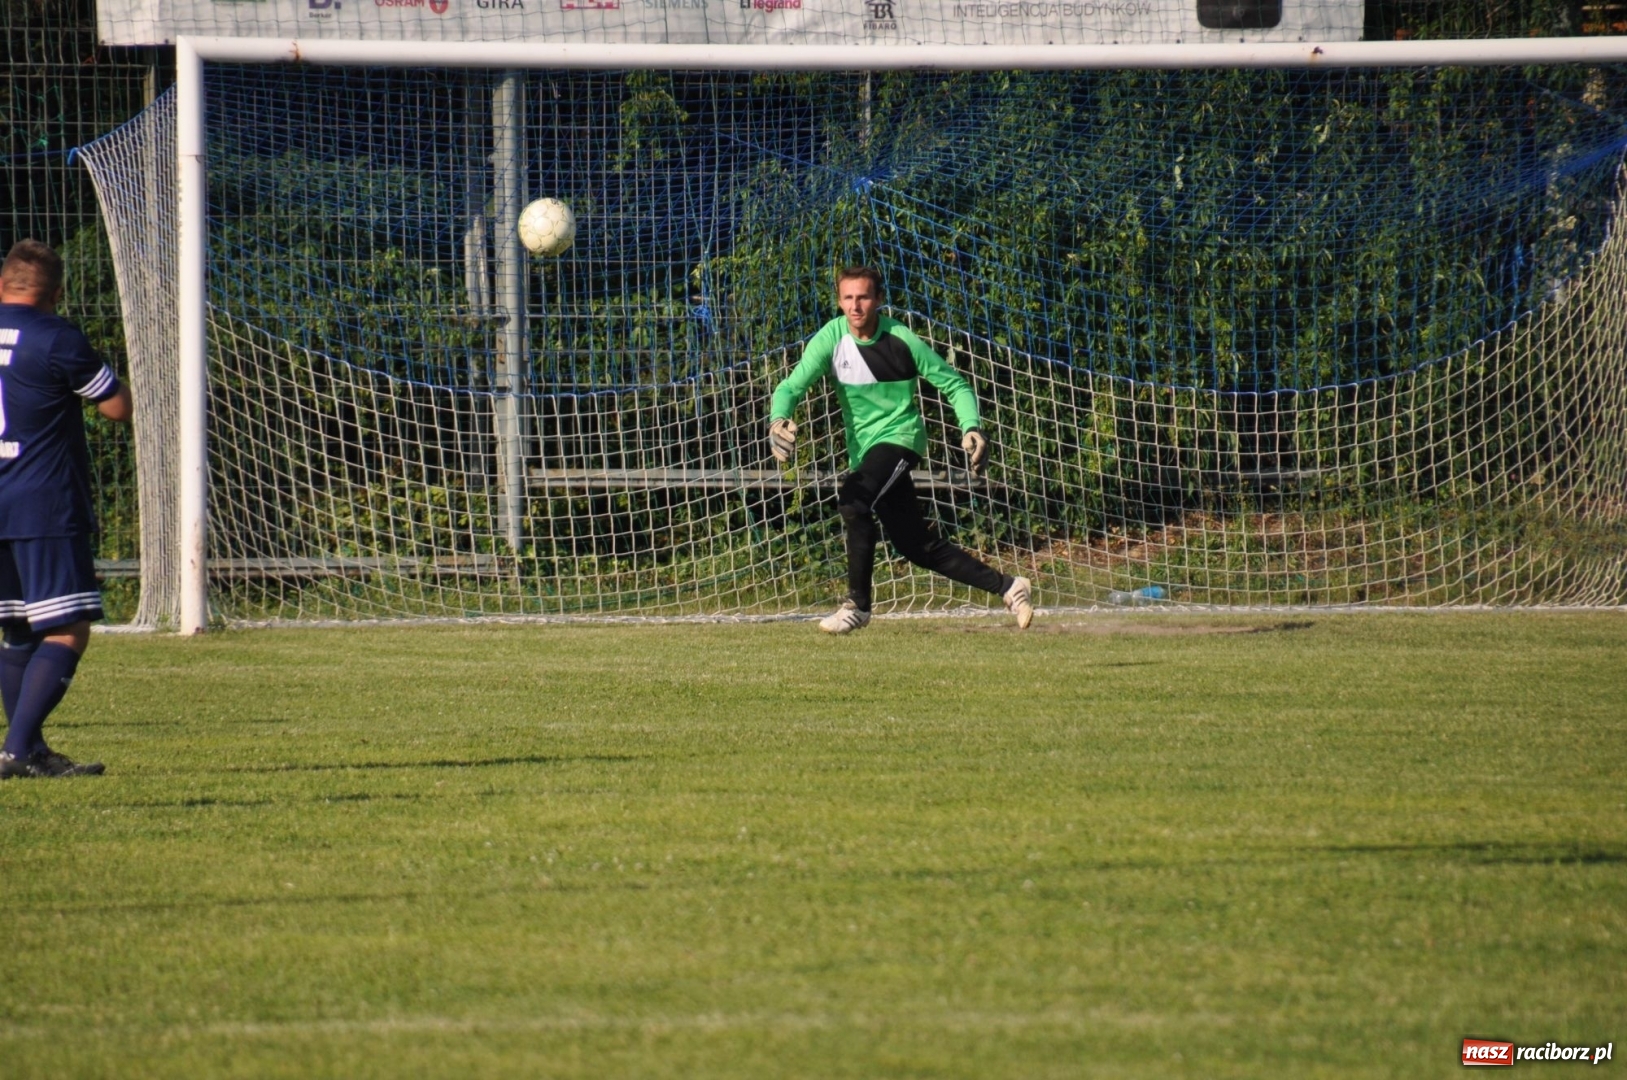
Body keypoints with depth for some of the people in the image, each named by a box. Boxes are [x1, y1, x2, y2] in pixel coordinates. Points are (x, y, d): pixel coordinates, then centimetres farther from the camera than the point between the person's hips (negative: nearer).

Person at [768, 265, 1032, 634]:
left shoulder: (901, 341, -13)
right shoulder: (831, 338, -6)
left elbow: (954, 385, -3)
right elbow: (793, 385, -12)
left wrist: (971, 427, -19)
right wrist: (778, 419, -33)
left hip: (899, 436, -5)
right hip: (863, 448, 5)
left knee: (853, 498, -31)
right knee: (917, 546, 7)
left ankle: (858, 604, -19)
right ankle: (1008, 588, 20)